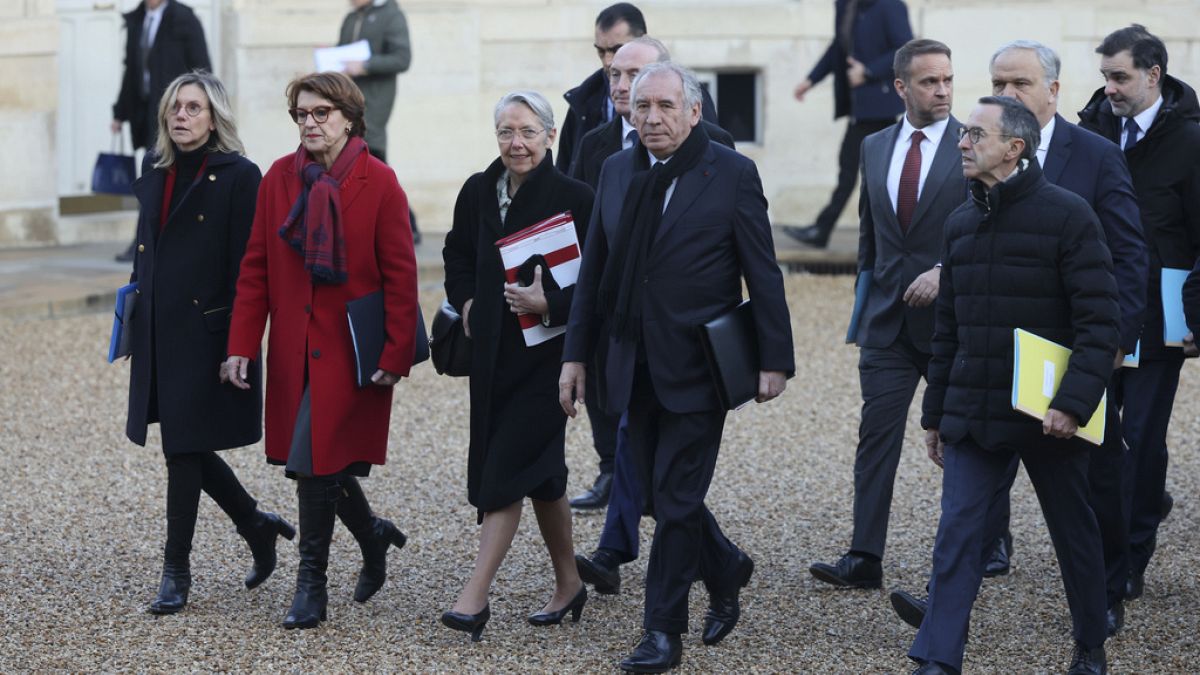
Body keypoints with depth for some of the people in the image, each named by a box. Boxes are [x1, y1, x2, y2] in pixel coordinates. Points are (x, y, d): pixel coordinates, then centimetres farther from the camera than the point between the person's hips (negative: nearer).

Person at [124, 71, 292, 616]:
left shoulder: (238, 176, -9)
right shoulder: (155, 171, 11)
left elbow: (246, 267, -11)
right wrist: (133, 311, 15)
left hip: (203, 333, -7)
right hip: (159, 331, 7)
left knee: (185, 449, -3)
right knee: (187, 447, 10)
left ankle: (176, 571, 8)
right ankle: (257, 526, 30)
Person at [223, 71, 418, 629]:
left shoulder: (379, 183, -6)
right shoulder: (279, 178, 5)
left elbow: (400, 278, -6)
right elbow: (256, 268, 7)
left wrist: (395, 355, -11)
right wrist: (241, 346, 1)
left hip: (350, 348, -4)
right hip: (293, 349, 4)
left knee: (314, 461, -9)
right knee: (323, 462, 8)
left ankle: (311, 584, 5)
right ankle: (373, 535, 35)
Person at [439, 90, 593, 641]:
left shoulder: (574, 198, -10)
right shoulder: (478, 192, 6)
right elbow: (457, 256, 21)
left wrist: (548, 304, -24)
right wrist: (466, 303, 5)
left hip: (546, 351, -6)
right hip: (492, 349, 6)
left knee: (506, 468, -10)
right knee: (540, 471, 13)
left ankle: (475, 596, -9)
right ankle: (568, 585, 26)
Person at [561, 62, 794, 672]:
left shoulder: (732, 174, -7)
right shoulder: (616, 171, 7)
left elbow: (762, 274, -5)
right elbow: (593, 270, 10)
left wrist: (774, 360, -7)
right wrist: (576, 353, 6)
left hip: (697, 365, -5)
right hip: (634, 365, 5)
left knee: (676, 497, -3)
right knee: (662, 493, 12)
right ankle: (726, 570, 37)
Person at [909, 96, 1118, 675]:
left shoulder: (1068, 215, -9)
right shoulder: (961, 224, 9)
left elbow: (1100, 322, -13)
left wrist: (1073, 403, -22)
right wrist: (935, 413, 16)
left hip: (1047, 416, -4)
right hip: (973, 412, 4)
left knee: (1074, 533, 11)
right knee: (957, 531, -5)